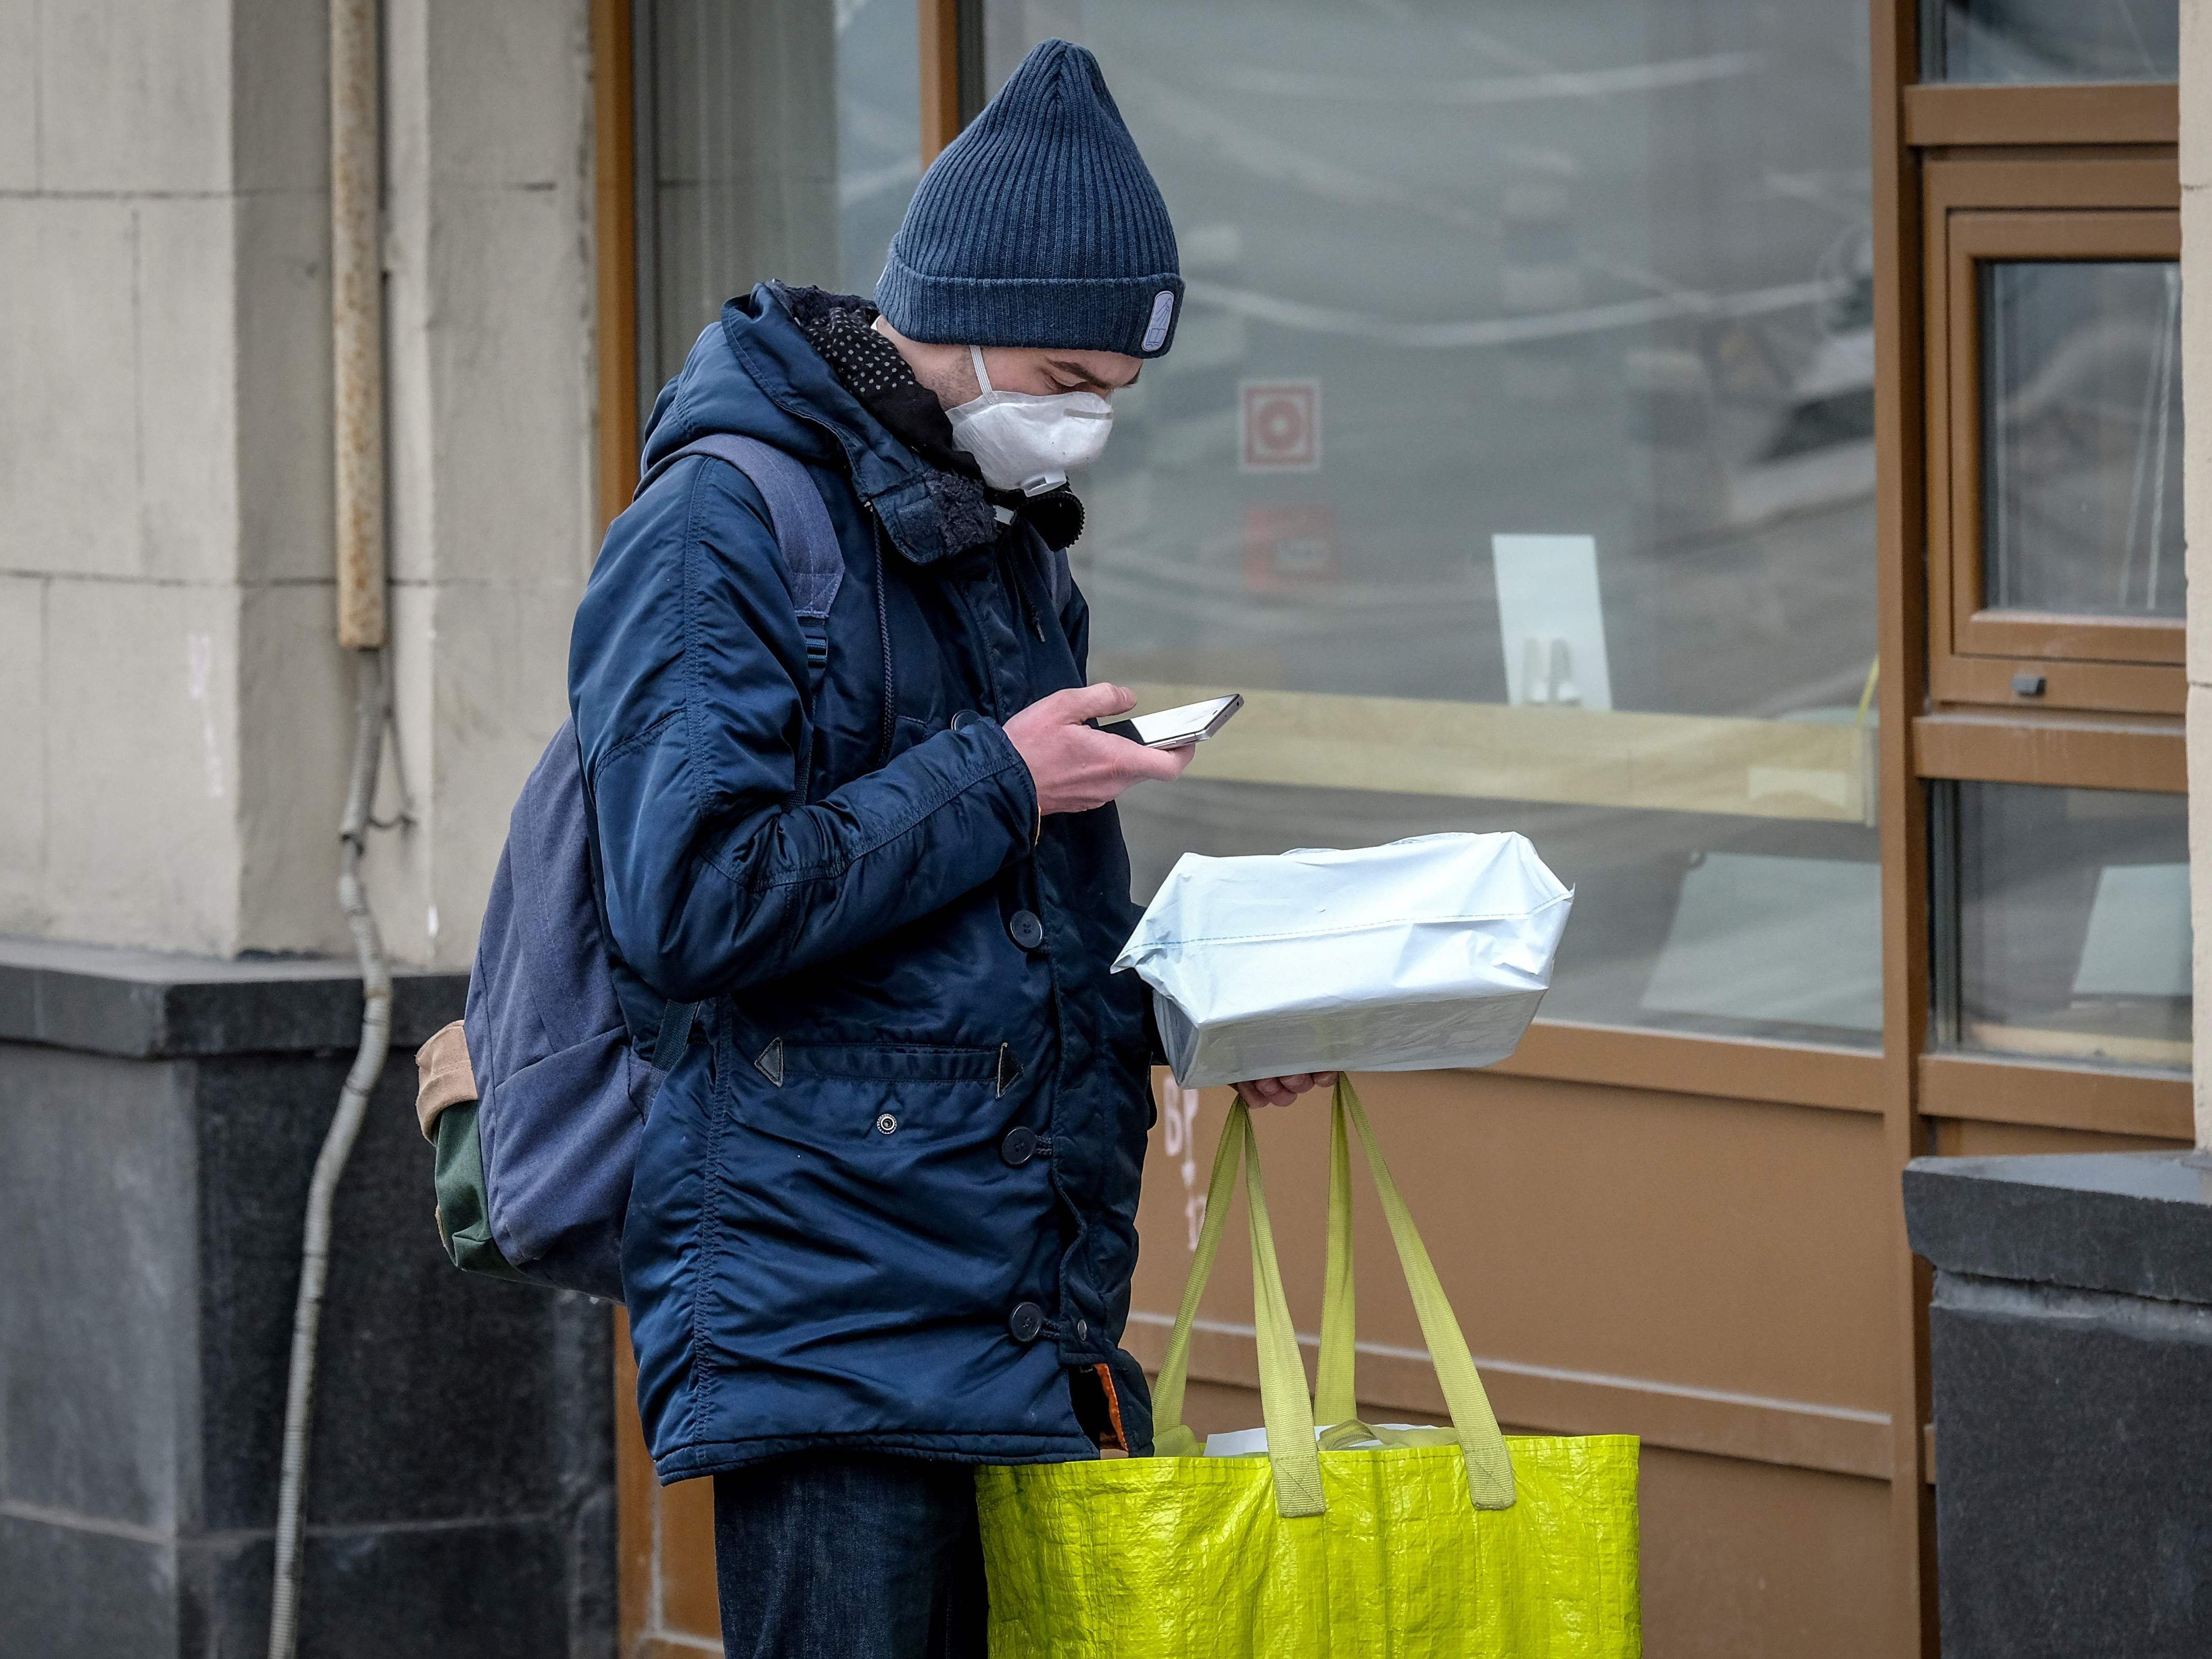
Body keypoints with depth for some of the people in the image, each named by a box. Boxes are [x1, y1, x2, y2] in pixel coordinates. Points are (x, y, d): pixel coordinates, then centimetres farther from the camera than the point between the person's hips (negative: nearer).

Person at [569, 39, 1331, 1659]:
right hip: (824, 1325, -8)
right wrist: (992, 783, -14)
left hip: (1044, 1311, 8)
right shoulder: (725, 526, -9)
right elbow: (688, 905, -20)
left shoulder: (1015, 547, 18)